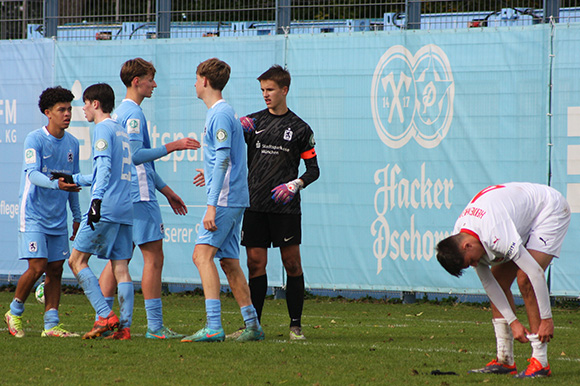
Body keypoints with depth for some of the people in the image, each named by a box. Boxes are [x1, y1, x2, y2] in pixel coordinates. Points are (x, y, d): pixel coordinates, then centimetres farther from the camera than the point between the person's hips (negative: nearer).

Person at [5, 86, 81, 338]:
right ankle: (14, 313, 8)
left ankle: (51, 324, 6)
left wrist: (77, 216, 20)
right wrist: (56, 184, -40)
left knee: (56, 269, 3)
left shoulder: (72, 144, 9)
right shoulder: (34, 140, -10)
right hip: (33, 214, -6)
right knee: (37, 267, -12)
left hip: (58, 218, 6)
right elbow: (32, 173, -22)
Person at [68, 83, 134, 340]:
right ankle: (124, 326, -5)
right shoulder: (121, 132, 23)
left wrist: (96, 199, -27)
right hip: (125, 210, 8)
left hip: (106, 209, -8)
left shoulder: (103, 129, -4)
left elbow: (104, 167, -18)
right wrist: (73, 179, 37)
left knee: (77, 260, -3)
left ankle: (106, 317, -13)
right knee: (121, 267, 3)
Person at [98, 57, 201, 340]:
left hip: (121, 197, 10)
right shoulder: (133, 114, -11)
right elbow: (135, 156, -22)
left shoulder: (121, 112, 21)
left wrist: (166, 190, 29)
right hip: (139, 196, -10)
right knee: (153, 258, -7)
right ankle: (155, 326, -9)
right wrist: (172, 147, -21)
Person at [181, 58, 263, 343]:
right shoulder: (220, 113, 19)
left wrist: (212, 205, -22)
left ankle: (213, 326, -26)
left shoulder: (220, 115, -11)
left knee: (202, 254, -17)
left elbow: (222, 161, -19)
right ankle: (252, 326, 13)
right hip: (234, 200, 10)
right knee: (229, 262, 11)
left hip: (225, 198, -10)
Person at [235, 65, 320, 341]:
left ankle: (296, 325, 3)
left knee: (292, 263, -3)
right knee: (255, 263, 1)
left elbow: (313, 169, 8)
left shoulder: (299, 128, 5)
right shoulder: (254, 122, 11)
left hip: (285, 207, -2)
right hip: (255, 204, 2)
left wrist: (295, 184, -12)